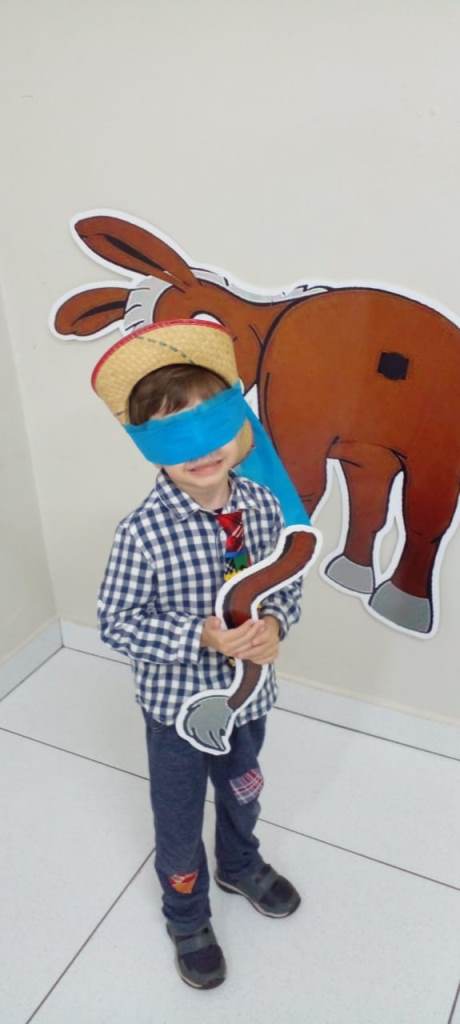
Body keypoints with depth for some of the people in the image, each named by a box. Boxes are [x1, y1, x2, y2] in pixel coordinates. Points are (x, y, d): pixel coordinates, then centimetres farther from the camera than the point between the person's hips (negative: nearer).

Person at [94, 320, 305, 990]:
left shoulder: (263, 506, -14)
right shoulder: (143, 532, -27)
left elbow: (289, 581, -1)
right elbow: (116, 623, -19)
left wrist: (275, 623, -21)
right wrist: (202, 635, -29)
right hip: (178, 706, -4)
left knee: (243, 794, 31)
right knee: (179, 821, 21)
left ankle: (241, 867, 64)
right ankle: (188, 918, 51)